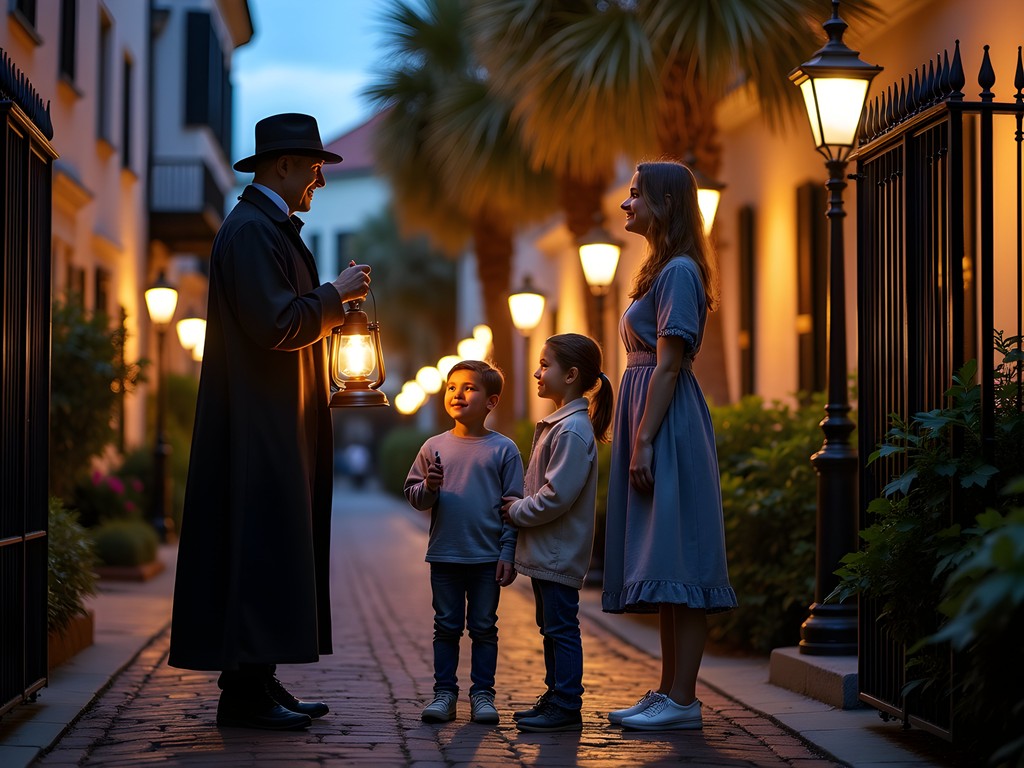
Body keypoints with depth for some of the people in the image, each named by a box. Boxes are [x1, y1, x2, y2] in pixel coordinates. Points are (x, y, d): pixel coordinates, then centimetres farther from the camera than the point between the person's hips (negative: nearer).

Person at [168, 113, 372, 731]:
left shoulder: (271, 228, 20)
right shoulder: (252, 229, -13)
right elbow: (277, 325, -21)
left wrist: (334, 308, 16)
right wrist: (337, 293, -9)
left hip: (279, 427, 11)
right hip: (261, 425, -11)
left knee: (276, 552, 10)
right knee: (260, 547, -9)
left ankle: (259, 682, 13)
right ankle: (246, 692, -5)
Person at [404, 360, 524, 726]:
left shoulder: (503, 450, -1)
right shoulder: (434, 447, 4)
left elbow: (513, 504, -1)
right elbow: (412, 493, 8)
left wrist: (507, 554, -6)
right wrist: (428, 488, -15)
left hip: (487, 558, -2)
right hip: (444, 555, 2)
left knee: (484, 627, 6)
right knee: (446, 627, 8)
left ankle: (482, 693, 13)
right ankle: (444, 692, 14)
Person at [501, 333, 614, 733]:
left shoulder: (573, 431, -19)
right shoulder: (558, 424, 14)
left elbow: (556, 496, -23)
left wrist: (516, 512, -11)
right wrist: (519, 506, 7)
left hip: (559, 552, -10)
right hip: (545, 550, 10)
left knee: (561, 628, -5)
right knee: (551, 628, 16)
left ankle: (566, 707, -1)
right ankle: (555, 697, 24)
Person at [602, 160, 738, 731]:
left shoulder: (679, 271, -10)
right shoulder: (662, 271, 20)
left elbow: (668, 365, -17)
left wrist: (643, 442, -20)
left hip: (668, 426, -10)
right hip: (652, 419, 10)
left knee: (675, 557, -9)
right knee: (664, 567, 10)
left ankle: (683, 701, -8)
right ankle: (669, 693, 15)